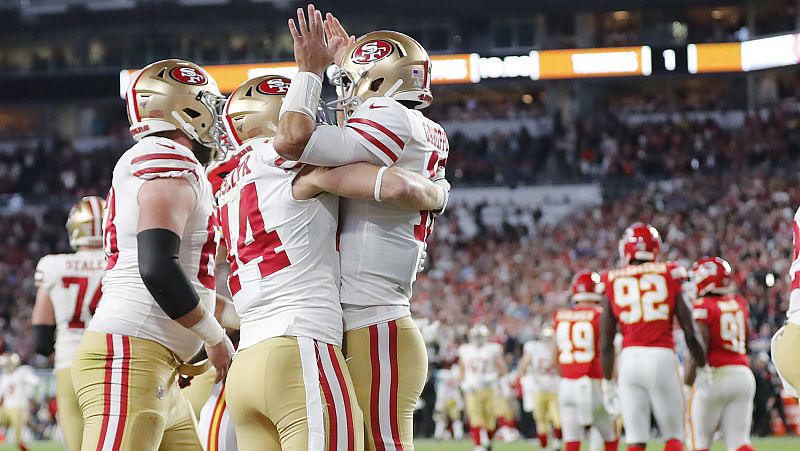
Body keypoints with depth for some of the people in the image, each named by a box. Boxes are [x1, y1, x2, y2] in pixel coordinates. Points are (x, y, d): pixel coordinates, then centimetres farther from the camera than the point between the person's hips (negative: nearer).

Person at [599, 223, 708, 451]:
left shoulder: (613, 283, 8)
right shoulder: (669, 276, 5)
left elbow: (605, 342, 6)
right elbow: (690, 332, 3)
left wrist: (607, 381, 15)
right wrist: (702, 367, 17)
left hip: (629, 358, 1)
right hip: (662, 357, -1)